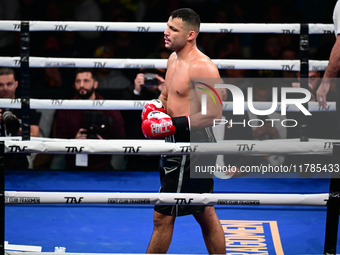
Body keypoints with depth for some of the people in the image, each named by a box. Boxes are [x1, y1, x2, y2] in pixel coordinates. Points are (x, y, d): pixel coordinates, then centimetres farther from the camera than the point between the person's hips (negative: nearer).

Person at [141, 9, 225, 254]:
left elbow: (214, 114, -24)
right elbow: (166, 96, 24)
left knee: (163, 216, -4)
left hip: (192, 148, -10)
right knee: (205, 214, 17)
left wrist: (173, 124, -26)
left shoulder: (203, 68, -20)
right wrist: (154, 108, 2)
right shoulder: (174, 59, 10)